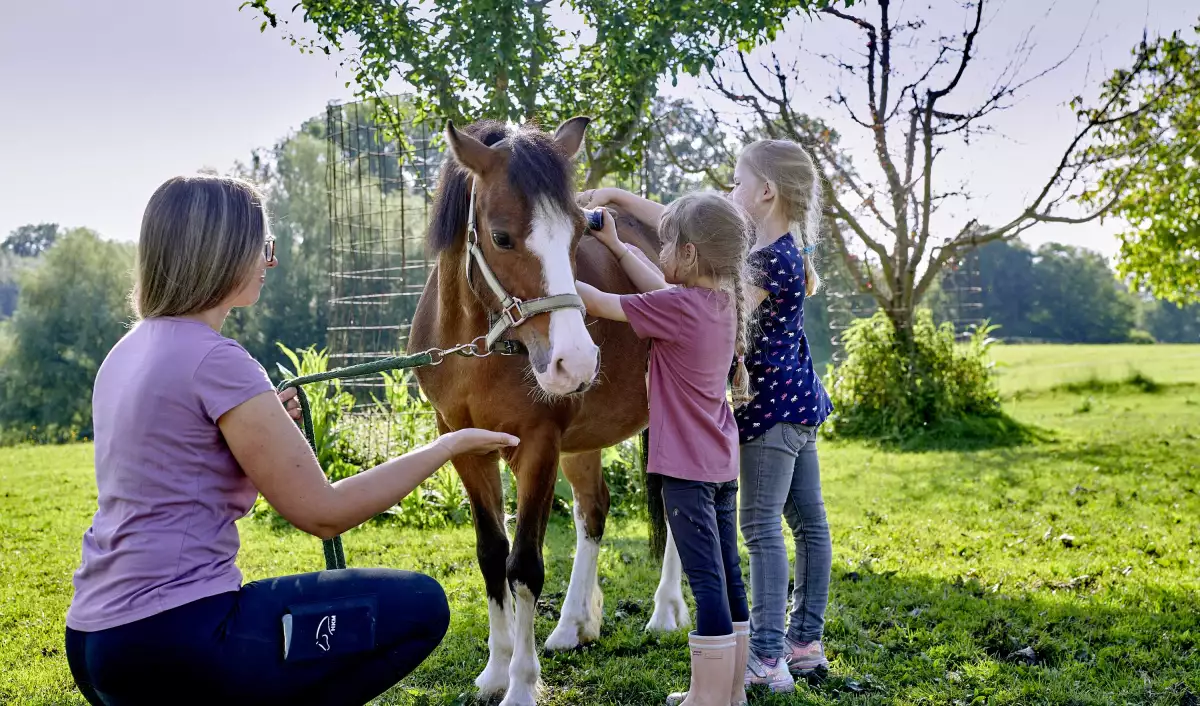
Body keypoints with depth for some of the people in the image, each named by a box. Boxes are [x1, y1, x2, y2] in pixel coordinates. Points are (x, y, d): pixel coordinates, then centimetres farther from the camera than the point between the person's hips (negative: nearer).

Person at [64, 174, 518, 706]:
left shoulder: (126, 354, 12)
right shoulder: (215, 360, -15)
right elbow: (323, 513, -14)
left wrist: (264, 423, 16)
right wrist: (451, 444, -5)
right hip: (171, 644, -9)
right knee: (419, 605, -3)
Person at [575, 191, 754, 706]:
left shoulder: (675, 307, -17)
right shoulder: (727, 301, 5)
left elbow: (599, 303, -10)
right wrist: (616, 245, 22)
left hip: (686, 466, -8)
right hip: (722, 461, 8)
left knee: (707, 581, -5)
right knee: (727, 576, 13)